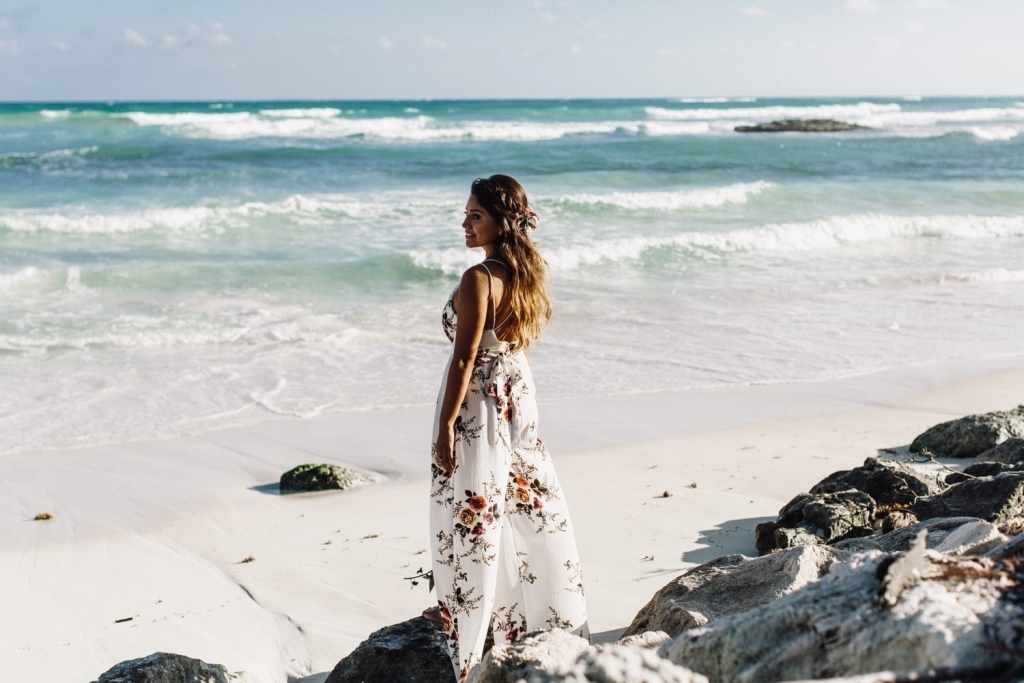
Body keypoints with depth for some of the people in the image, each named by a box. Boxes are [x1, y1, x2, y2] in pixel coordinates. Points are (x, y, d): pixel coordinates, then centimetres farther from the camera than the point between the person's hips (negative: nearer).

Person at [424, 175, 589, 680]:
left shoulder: (479, 278, -21)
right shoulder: (527, 272, 5)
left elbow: (466, 356, -21)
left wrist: (446, 423, -17)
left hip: (478, 402, -8)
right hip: (519, 394, 8)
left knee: (472, 514, 3)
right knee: (526, 503, 18)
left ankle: (467, 635, 14)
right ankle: (549, 611, 30)